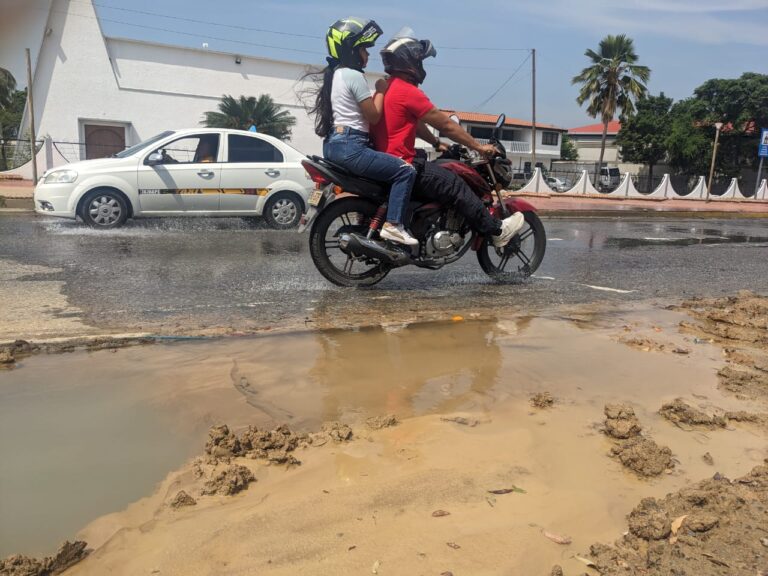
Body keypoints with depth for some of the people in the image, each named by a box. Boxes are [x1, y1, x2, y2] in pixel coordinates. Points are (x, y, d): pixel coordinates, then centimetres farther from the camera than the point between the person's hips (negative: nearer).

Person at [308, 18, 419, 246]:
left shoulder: (335, 74, 19)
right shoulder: (354, 75, -11)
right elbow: (374, 116, -10)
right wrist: (381, 90, 4)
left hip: (333, 143, 11)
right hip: (349, 145, -11)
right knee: (405, 170, -13)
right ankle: (393, 225, -16)